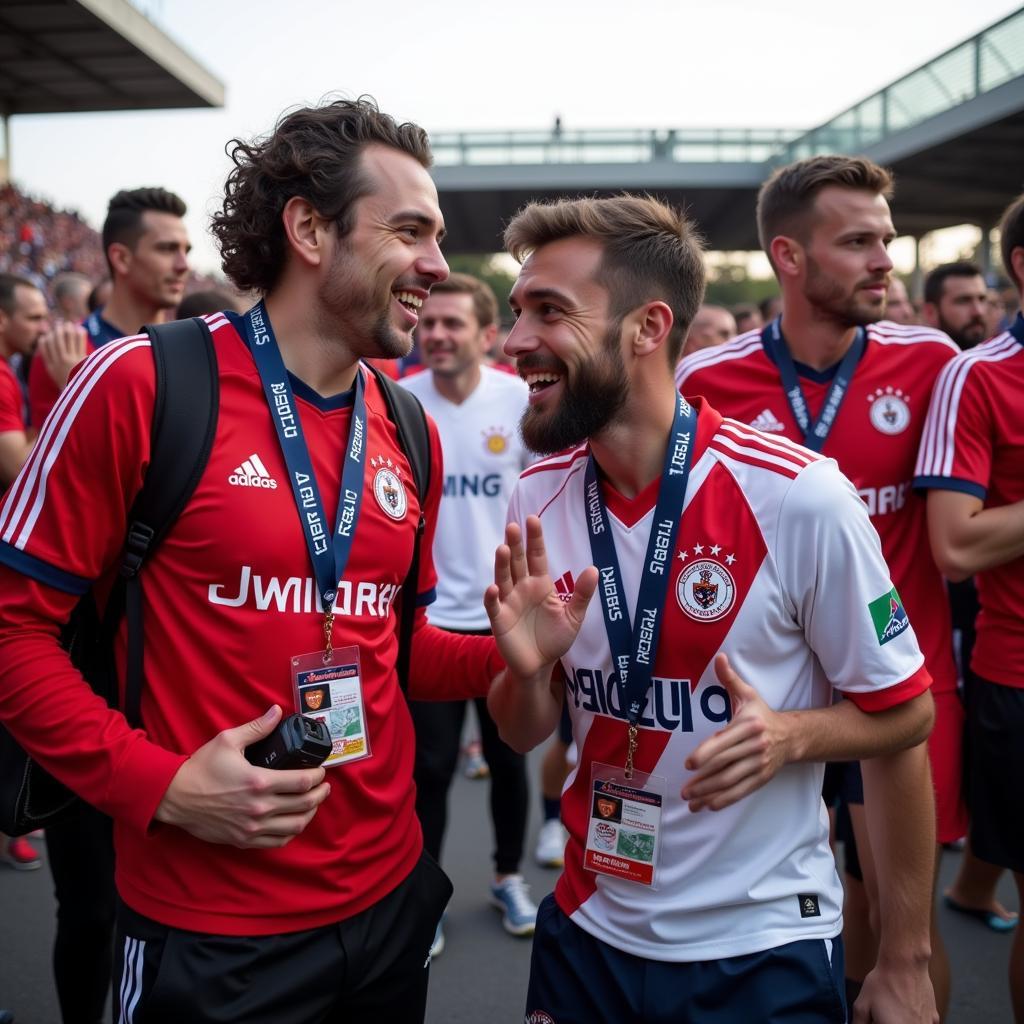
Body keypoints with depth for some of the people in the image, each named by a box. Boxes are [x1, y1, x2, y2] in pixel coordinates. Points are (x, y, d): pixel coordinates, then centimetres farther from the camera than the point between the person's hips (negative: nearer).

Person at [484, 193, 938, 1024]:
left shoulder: (797, 496, -19)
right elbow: (525, 733, 3)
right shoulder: (537, 500, -6)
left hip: (764, 953, -3)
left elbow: (903, 712, -8)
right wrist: (528, 667, -18)